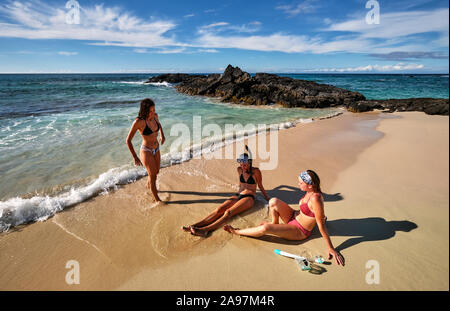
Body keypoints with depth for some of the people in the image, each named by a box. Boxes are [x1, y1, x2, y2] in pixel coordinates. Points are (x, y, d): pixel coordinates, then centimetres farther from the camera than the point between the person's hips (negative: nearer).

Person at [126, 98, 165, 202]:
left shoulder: (155, 116, -8)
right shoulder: (138, 121, -26)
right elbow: (128, 140, -20)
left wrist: (162, 135, 1)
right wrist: (135, 157, -19)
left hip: (156, 150, 7)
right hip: (146, 151, -7)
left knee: (156, 172, 24)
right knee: (153, 175, 0)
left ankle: (148, 185, 54)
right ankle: (156, 198, 20)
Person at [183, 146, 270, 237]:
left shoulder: (256, 171, -5)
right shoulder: (239, 170, 10)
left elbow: (260, 186, 8)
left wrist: (267, 198, 16)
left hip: (249, 198, -5)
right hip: (238, 195, 5)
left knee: (228, 212, -30)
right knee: (220, 209, -21)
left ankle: (205, 230, -47)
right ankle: (195, 226, -34)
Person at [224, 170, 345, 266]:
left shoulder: (315, 199, -33)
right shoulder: (311, 191, -7)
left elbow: (321, 226, -28)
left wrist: (331, 249, -22)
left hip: (300, 231, -8)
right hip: (295, 217, 8)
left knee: (265, 228, -22)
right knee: (273, 201, -13)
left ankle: (237, 231, 1)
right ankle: (275, 223, 15)